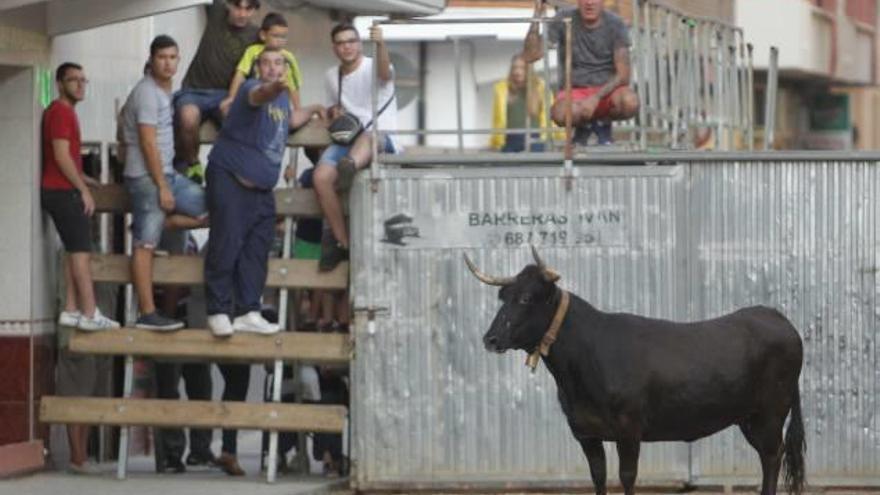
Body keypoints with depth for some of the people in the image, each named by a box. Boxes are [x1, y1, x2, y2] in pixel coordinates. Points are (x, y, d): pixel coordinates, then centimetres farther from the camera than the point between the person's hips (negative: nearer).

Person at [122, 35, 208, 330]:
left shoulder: (164, 91, 14)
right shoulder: (147, 93, -14)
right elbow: (148, 143, -18)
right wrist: (162, 187, -18)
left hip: (167, 173, 9)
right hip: (146, 177, -9)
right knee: (145, 245, -8)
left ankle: (149, 226, 10)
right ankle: (147, 314, -9)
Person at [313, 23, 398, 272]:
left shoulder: (373, 68, -2)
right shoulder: (331, 77, 16)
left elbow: (384, 73, -28)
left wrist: (380, 44, -49)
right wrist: (334, 111, 5)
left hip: (383, 139, -5)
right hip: (346, 139, 5)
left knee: (369, 135, -43)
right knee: (322, 176, -25)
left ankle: (349, 167, -77)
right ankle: (341, 241, -18)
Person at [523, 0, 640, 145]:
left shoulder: (615, 24, -6)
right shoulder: (564, 19, -5)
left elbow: (623, 75, -10)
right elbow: (531, 56, -12)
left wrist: (596, 97, -24)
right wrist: (537, 16, -21)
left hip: (607, 90, 0)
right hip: (575, 91, 0)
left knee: (630, 102, -36)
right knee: (561, 113, -37)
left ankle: (603, 122, 2)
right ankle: (584, 124, 3)